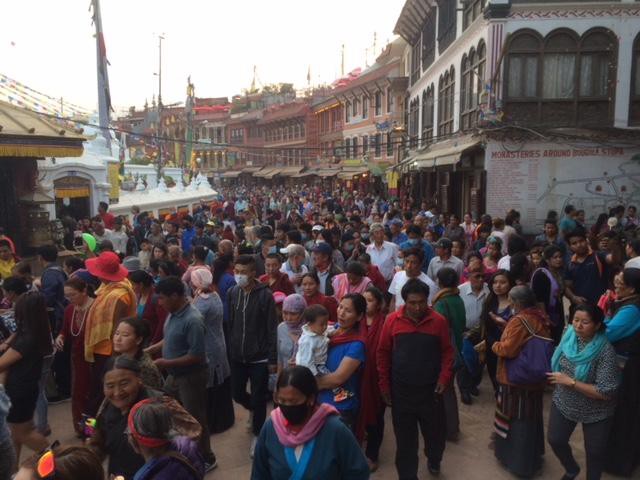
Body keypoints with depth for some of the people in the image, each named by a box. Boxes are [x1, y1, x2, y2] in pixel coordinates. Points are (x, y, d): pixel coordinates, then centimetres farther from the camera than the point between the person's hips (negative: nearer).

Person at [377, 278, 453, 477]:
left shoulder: (439, 321, -7)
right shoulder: (392, 320, -7)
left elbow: (447, 352, 1)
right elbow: (383, 353, 0)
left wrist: (444, 378, -11)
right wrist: (384, 385, 0)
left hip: (430, 390, 1)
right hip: (401, 391, 0)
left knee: (436, 432, 15)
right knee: (405, 438, 10)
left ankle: (434, 460, 47)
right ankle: (407, 474, 30)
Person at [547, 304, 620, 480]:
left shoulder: (605, 351, -28)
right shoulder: (569, 334, -12)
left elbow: (606, 392, -28)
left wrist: (570, 382, -28)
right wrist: (557, 378, -5)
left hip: (595, 412, -5)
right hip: (563, 402, 5)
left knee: (594, 452, 16)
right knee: (555, 440, 17)